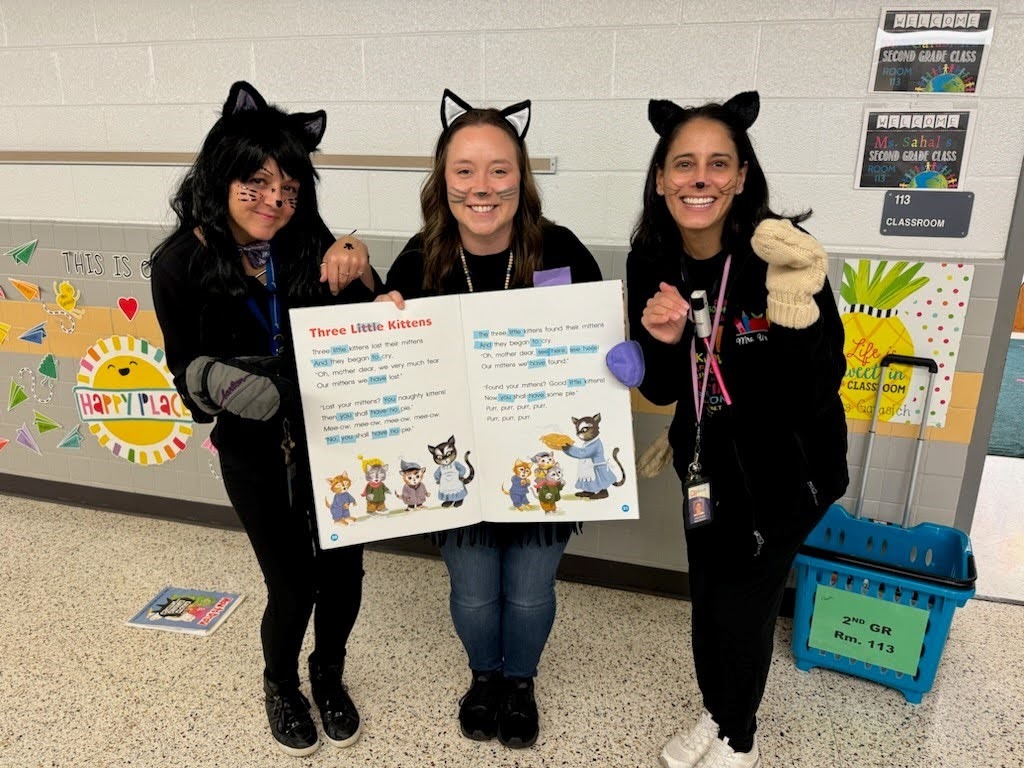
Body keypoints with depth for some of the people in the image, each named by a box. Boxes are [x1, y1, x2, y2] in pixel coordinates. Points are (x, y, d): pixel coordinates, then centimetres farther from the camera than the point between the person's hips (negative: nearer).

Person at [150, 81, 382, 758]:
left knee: (344, 570, 10)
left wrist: (360, 274, -22)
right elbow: (187, 372, -4)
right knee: (293, 585, 5)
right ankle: (282, 686, 40)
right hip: (256, 450, -2)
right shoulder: (182, 264, -11)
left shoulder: (307, 241, -8)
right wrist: (215, 385, -27)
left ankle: (329, 676, 43)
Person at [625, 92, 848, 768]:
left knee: (741, 606, 7)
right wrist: (662, 341, -25)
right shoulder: (651, 263, -10)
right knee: (707, 596, 16)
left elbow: (817, 394, -25)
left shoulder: (779, 256, -24)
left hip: (786, 467, -4)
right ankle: (718, 713, 46)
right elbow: (661, 391, -4)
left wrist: (798, 313, -42)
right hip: (709, 460, 4)